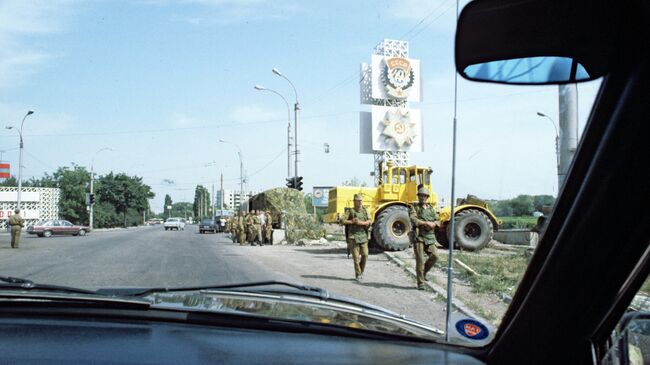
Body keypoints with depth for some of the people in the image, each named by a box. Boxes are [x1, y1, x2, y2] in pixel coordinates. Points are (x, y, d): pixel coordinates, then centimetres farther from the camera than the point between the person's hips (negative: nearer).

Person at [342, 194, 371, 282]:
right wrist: (352, 222, -14)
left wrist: (362, 223, -19)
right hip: (354, 237, -3)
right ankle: (358, 275, 8)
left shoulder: (365, 211, 8)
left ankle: (361, 272, 21)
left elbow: (368, 221, -3)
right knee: (356, 257, -3)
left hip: (363, 236, 3)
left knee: (365, 255, -1)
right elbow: (343, 221, -7)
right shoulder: (351, 211, -3)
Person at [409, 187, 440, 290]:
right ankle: (420, 283, 0)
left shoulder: (431, 208, 16)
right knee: (420, 260, -7)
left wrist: (432, 224, -12)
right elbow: (413, 220, -15)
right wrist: (426, 223, -17)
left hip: (430, 237, 5)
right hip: (418, 237, -4)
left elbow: (437, 221, 10)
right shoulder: (414, 208, 2)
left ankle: (423, 272, 17)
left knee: (434, 256, -8)